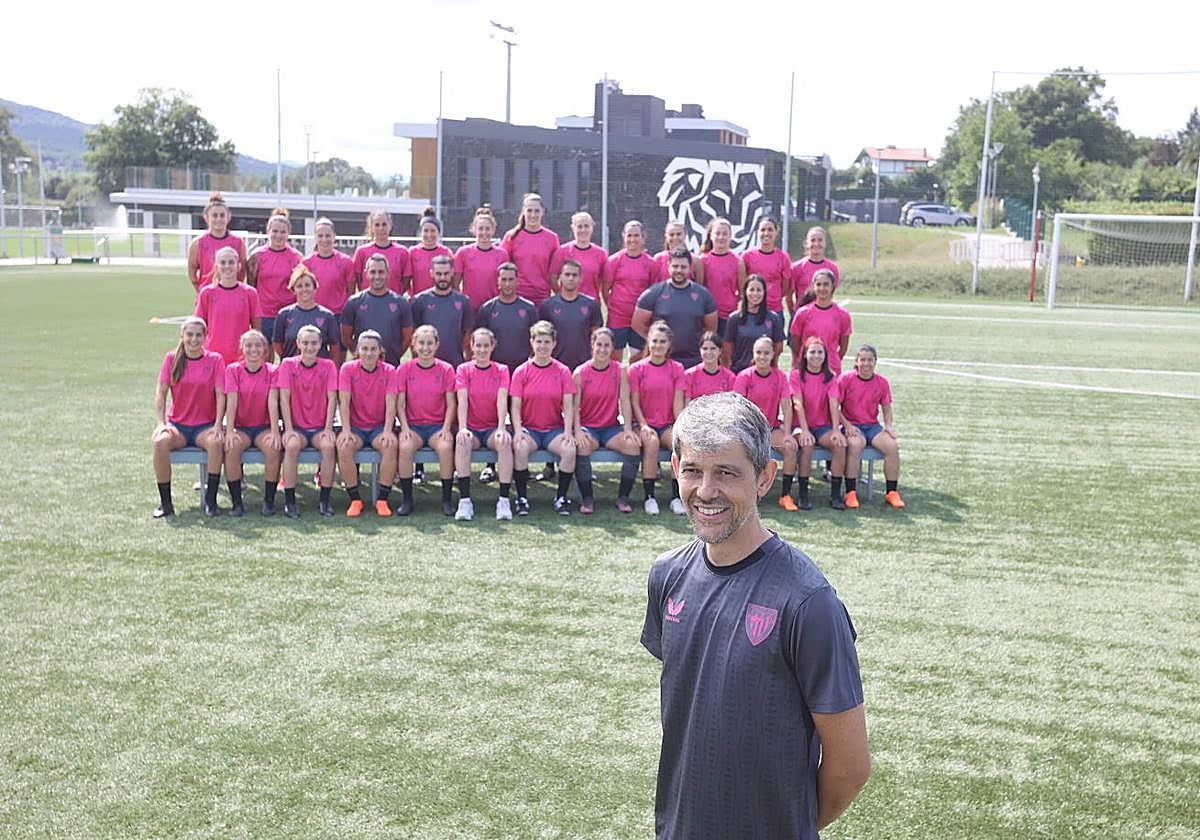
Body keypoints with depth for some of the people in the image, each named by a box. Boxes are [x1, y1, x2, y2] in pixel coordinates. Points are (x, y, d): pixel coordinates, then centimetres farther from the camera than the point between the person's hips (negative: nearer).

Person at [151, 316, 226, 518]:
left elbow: (220, 394, -5)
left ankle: (211, 501, -22)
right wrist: (160, 423, -12)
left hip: (205, 425, -1)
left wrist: (218, 425, -16)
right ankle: (165, 503, -19)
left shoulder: (215, 360, 1)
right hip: (177, 424, 2)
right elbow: (160, 392, 0)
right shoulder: (171, 358, 5)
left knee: (216, 442, -34)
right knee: (159, 442, -30)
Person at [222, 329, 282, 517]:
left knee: (274, 447, -31)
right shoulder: (233, 370, 2)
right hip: (240, 427, 0)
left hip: (264, 427, 0)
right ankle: (237, 502, -20)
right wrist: (229, 430, -20)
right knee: (231, 447, -32)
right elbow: (231, 401, -9)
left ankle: (269, 500, -15)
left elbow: (272, 402, -7)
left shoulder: (272, 371, 2)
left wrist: (275, 431, -19)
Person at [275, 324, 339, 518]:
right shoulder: (288, 364, 2)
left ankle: (324, 499, -17)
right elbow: (284, 397, -4)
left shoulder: (328, 366, 4)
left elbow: (332, 398, -2)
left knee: (329, 445, -31)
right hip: (296, 427, 0)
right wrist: (289, 428, -12)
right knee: (292, 445, -32)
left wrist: (328, 428, -11)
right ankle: (289, 500, -22)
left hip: (320, 427, 1)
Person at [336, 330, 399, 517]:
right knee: (343, 446, -32)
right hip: (355, 426, 0)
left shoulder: (389, 371, 1)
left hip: (379, 427, 0)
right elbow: (344, 401, -7)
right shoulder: (348, 369, 0)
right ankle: (355, 499, -18)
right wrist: (346, 430, -19)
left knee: (390, 444, -32)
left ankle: (382, 499, -20)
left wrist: (387, 430, -20)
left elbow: (391, 403, -7)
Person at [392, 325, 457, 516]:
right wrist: (405, 427, -11)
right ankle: (407, 499, -18)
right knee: (405, 447, -32)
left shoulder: (446, 369, 3)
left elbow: (450, 404, 3)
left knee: (446, 446, -32)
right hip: (413, 424, 0)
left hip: (438, 425, 0)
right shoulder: (404, 369, 4)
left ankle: (447, 500, -17)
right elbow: (400, 404, 3)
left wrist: (446, 428, -12)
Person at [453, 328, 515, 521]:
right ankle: (465, 500, -35)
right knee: (462, 442, -34)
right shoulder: (463, 369, 5)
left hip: (492, 428, 0)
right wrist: (462, 428, -24)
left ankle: (504, 500, -31)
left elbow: (502, 400, -7)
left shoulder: (501, 370, 6)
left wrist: (501, 429, -23)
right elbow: (462, 400, -9)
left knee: (505, 442, -33)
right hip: (471, 428, 0)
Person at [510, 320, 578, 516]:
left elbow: (569, 405, 0)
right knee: (520, 448, -33)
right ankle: (521, 498, -17)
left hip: (555, 428, 1)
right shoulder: (521, 372, 2)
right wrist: (518, 431, -17)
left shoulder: (563, 371, 3)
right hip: (528, 428, 0)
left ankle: (561, 497, -10)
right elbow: (515, 406, -1)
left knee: (569, 450, -29)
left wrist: (568, 432, -14)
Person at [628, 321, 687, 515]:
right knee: (651, 441, -34)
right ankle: (649, 497, -28)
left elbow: (678, 402, 1)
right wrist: (643, 425, -14)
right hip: (645, 423, -2)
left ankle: (676, 497, -20)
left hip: (668, 424, 2)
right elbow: (634, 402, -1)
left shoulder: (677, 369, 7)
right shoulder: (637, 369, 3)